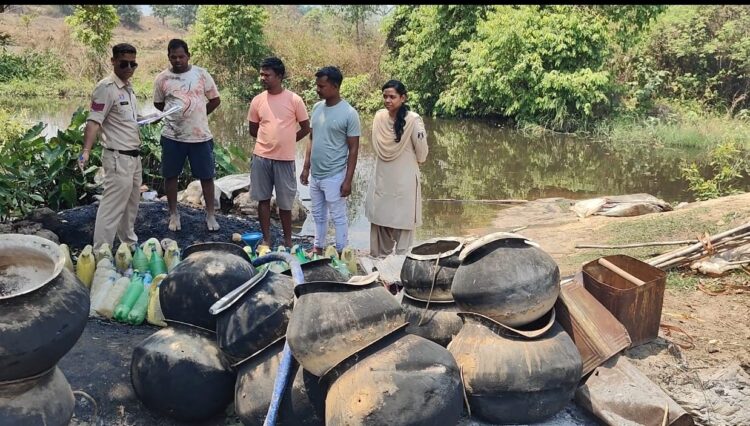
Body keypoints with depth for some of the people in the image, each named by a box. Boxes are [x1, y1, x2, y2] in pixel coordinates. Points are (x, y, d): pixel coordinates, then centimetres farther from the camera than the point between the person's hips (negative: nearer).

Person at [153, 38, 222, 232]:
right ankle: (174, 214, 25)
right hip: (172, 136, 1)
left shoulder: (201, 74, -1)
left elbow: (215, 100, 6)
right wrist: (175, 115, 4)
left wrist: (198, 115, 6)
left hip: (200, 135, -1)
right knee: (170, 175, 9)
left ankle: (210, 215, 18)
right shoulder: (162, 78, 1)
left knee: (206, 176, 5)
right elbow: (158, 104, 13)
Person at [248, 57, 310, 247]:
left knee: (285, 203, 6)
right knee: (263, 199, 9)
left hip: (285, 159, -2)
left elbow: (306, 128, 2)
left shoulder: (294, 100, -7)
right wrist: (271, 139, 8)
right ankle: (266, 239, 21)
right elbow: (253, 130, 13)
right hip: (261, 157, 3)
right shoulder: (257, 100, 1)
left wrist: (285, 141, 7)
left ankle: (288, 240, 21)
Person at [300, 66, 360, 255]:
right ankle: (318, 248, 34)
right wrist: (306, 167, 10)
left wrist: (348, 180, -14)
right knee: (318, 215, 19)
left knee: (338, 218, 5)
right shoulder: (317, 108, 4)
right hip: (315, 174, 7)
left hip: (334, 176, -6)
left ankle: (340, 255, 17)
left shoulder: (349, 113, -15)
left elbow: (353, 149, -12)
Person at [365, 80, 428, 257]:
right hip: (382, 177, 3)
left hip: (404, 178, -3)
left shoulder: (413, 120, -16)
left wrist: (414, 163, 9)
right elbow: (376, 146, 6)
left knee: (403, 219, 7)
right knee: (379, 216, 11)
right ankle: (380, 256, 23)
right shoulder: (379, 117, -7)